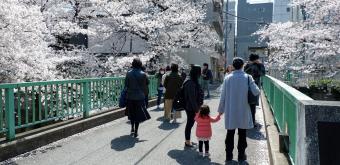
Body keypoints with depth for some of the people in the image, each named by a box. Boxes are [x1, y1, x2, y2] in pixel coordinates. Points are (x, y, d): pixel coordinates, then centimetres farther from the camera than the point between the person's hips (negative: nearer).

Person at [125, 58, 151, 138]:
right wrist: (145, 95, 10)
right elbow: (145, 86, -2)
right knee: (138, 114, 6)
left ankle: (132, 128, 20)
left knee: (131, 113, 19)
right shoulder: (143, 74, -7)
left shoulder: (128, 74, -2)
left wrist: (127, 93, 10)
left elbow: (126, 85, 1)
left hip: (130, 97, 2)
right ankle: (136, 132, 9)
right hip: (140, 97, -2)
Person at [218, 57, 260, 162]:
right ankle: (241, 155, 20)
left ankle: (229, 154, 20)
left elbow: (223, 95, -3)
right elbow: (256, 92, -14)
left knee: (230, 133, 13)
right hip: (243, 111, -1)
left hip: (230, 111, 1)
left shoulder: (227, 78, -5)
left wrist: (221, 109, 6)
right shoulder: (247, 77, -9)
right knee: (242, 134, 13)